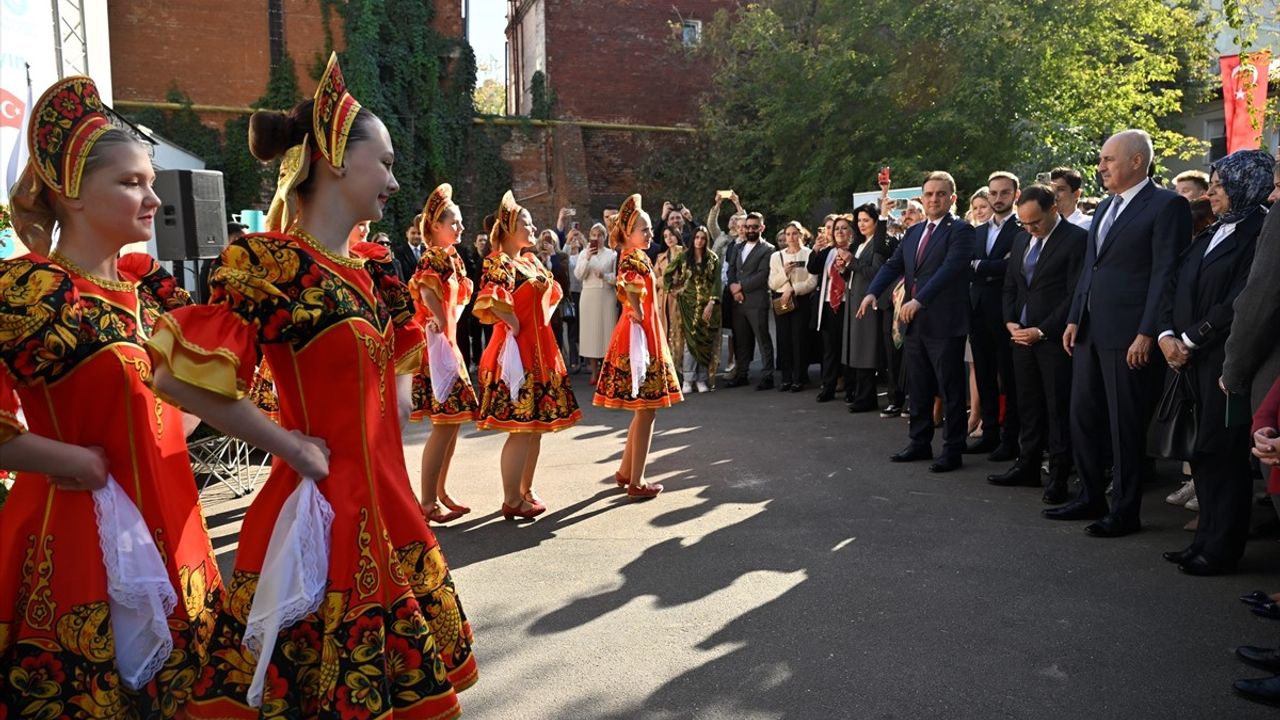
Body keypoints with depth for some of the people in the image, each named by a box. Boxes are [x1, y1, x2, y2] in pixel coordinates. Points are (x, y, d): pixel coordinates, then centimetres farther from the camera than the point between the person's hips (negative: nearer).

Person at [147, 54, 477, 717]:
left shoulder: (367, 273, 9)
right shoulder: (271, 264, -14)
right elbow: (181, 375, -21)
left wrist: (388, 420, 7)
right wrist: (291, 448, -15)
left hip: (385, 505, 8)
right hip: (324, 511, -7)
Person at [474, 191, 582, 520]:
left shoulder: (530, 261, 16)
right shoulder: (499, 261, -11)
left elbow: (552, 292, 25)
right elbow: (491, 302, -24)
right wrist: (513, 324, -17)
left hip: (540, 349, 9)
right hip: (517, 348, -9)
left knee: (536, 424, 13)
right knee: (520, 427, -7)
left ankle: (526, 490, 24)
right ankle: (511, 500, 2)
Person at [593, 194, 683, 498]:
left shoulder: (631, 256, 14)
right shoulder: (635, 258, -16)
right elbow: (628, 285, -37)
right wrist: (637, 313, -27)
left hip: (644, 335, 10)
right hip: (640, 335, -10)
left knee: (644, 410, 17)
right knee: (646, 410, -3)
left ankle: (625, 472, 25)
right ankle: (636, 483, 3)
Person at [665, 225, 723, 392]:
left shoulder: (713, 259, 3)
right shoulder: (683, 257, 4)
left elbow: (716, 283, -3)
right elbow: (668, 273, 13)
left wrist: (711, 304, -12)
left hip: (707, 305, 0)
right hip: (689, 304, 0)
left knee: (705, 342, 1)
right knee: (690, 341, -5)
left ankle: (702, 379, 8)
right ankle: (688, 380, -1)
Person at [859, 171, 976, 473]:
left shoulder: (960, 230, -7)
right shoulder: (913, 231, 15)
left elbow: (951, 267, -19)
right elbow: (893, 265, 10)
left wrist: (919, 300, -28)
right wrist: (872, 292, -7)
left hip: (945, 323, -7)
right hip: (915, 322, 7)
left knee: (950, 389, 1)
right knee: (918, 388, 14)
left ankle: (953, 449, 9)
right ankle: (920, 443, 25)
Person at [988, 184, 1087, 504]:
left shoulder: (1077, 239, -9)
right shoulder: (1021, 239, 13)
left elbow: (1075, 295, -13)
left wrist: (1041, 331, -14)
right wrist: (1011, 322, 4)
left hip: (1054, 337, -6)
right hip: (1022, 334, 6)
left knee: (1058, 408, 1)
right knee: (1028, 405, 10)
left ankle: (1059, 476, 8)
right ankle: (1027, 467, 19)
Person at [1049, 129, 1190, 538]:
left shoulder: (1167, 206, -7)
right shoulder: (1105, 208, 17)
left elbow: (1165, 274, -13)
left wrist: (1147, 334, -17)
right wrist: (1074, 319, 12)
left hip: (1128, 334, -8)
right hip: (1089, 331, 8)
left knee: (1125, 425, 1)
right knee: (1083, 416, 12)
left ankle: (1125, 511, 12)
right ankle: (1091, 499, 25)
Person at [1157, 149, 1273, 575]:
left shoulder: (1258, 232, -8)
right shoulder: (1211, 234, 17)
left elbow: (1239, 301, -17)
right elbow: (1175, 288, 13)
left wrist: (1190, 340, -12)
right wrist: (1168, 335, -1)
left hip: (1228, 359, -7)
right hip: (1195, 359, 7)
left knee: (1220, 452, -2)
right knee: (1207, 452, 11)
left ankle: (1221, 549, 7)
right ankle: (1207, 539, 19)